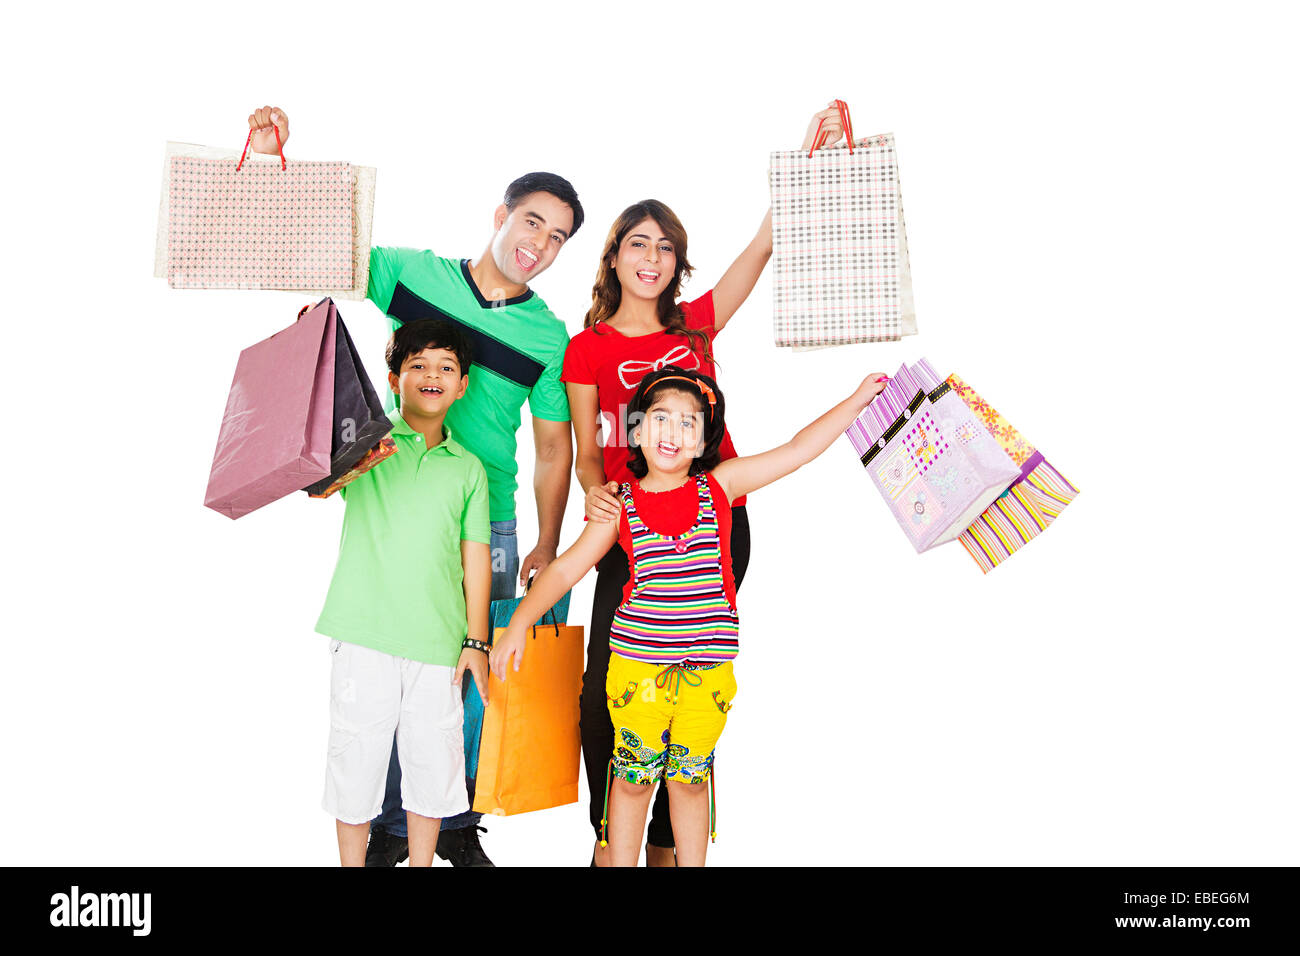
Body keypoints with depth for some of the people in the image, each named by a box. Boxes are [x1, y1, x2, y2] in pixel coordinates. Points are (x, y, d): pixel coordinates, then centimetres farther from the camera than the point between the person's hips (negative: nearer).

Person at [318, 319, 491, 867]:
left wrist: (476, 641, 5)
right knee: (356, 758, 6)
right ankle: (352, 863, 24)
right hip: (365, 635, -2)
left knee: (433, 761, 9)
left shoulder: (468, 469, 11)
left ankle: (422, 861, 27)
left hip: (438, 640, 2)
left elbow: (475, 555, 9)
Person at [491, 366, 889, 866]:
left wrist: (856, 400, 4)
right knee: (633, 777, 10)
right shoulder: (621, 506, -2)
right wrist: (518, 624, -5)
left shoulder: (720, 484, 1)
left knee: (690, 779, 13)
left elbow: (799, 449, 2)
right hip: (637, 663, -1)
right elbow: (565, 567, 1)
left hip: (707, 668, 1)